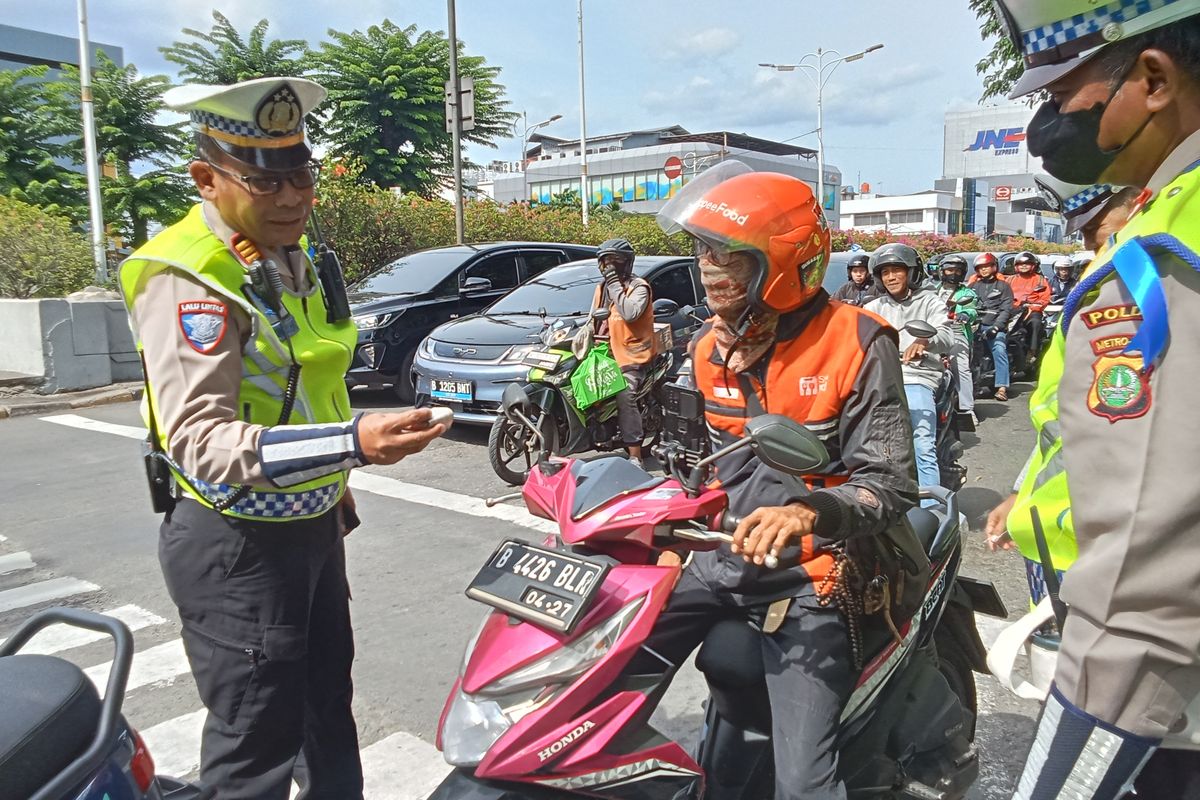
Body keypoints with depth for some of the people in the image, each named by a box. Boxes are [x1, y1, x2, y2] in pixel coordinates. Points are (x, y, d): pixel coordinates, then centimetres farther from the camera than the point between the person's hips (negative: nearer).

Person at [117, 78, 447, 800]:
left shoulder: (290, 252, 7)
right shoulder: (185, 277, -21)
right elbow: (196, 437, -30)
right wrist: (349, 443, -42)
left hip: (314, 524, 9)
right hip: (236, 546, -8)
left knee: (329, 706, 24)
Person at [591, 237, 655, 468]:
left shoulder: (639, 286, -5)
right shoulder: (602, 288, 18)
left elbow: (630, 313, -23)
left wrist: (615, 286, -17)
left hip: (632, 355, -8)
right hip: (609, 353, 9)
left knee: (625, 399, -23)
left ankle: (635, 456, -25)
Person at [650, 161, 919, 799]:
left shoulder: (856, 344, -11)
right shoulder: (708, 348, 8)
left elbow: (890, 484, -14)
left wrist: (808, 512, -33)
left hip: (811, 569, -5)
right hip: (726, 553, 6)